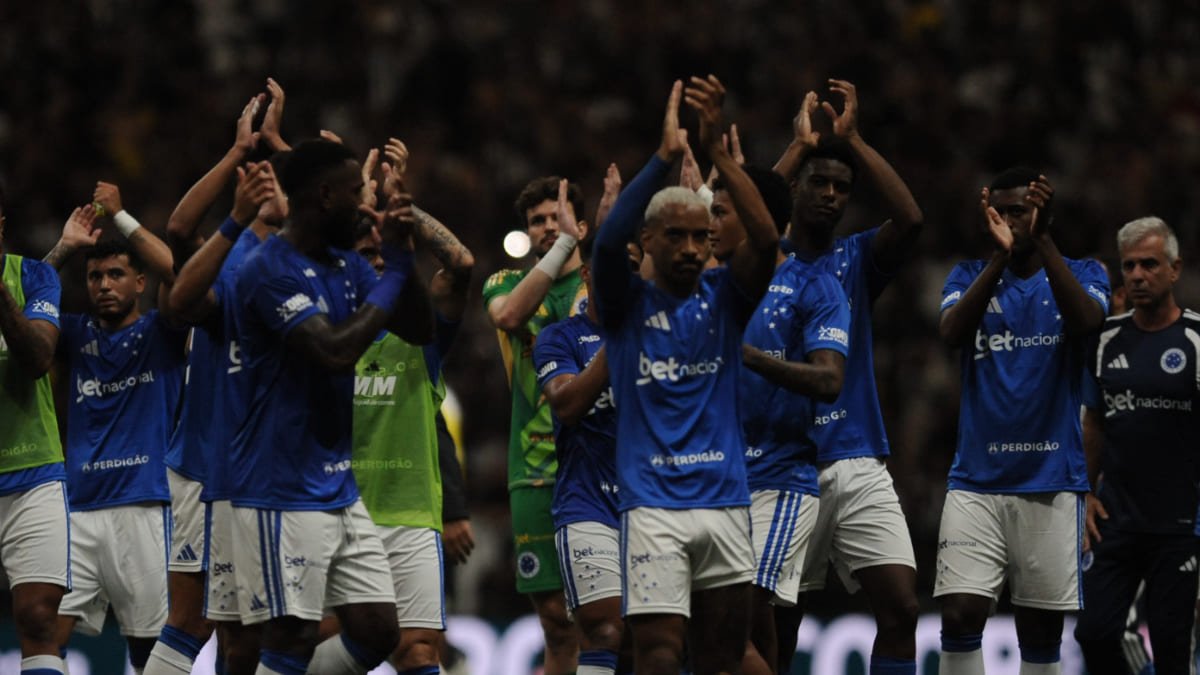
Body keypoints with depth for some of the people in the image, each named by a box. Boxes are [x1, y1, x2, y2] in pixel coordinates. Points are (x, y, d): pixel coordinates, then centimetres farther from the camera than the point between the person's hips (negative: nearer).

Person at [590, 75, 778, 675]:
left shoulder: (722, 298, 10)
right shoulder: (627, 303, 4)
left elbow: (765, 239, -8)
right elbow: (608, 241, -17)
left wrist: (716, 150, -16)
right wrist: (665, 157, -22)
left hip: (726, 504, 3)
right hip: (653, 506, -3)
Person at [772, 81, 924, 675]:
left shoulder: (857, 260, 9)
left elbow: (910, 219, -10)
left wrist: (853, 139, -9)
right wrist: (800, 145, -14)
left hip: (859, 466, 2)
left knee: (900, 608, -12)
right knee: (778, 625, 2)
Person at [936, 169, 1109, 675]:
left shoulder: (1081, 274, 5)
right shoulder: (971, 276, 8)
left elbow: (1086, 321, -18)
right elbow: (951, 331, -13)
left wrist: (1042, 241, -26)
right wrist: (1000, 256, -24)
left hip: (1052, 481, 0)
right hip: (976, 480, 0)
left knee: (1041, 632, 4)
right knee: (960, 615, -12)